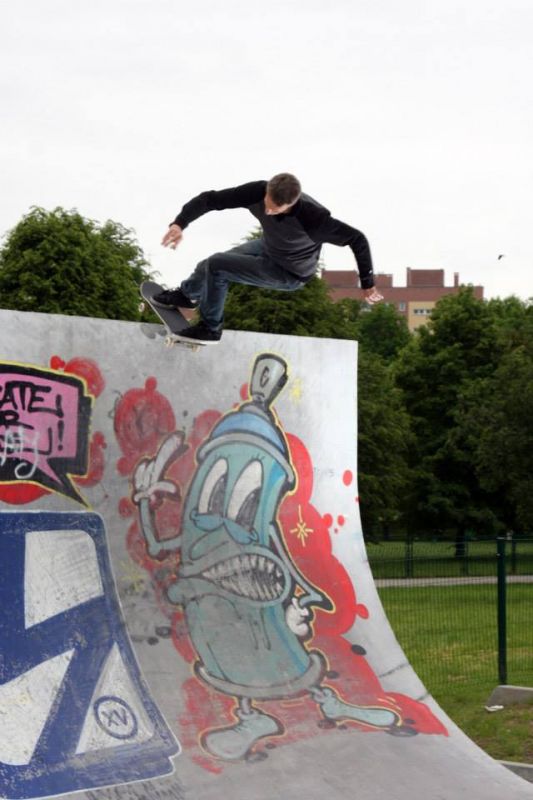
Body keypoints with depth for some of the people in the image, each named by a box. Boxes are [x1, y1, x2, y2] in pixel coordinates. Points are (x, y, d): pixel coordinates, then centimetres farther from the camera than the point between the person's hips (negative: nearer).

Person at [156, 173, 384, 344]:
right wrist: (180, 223, -42)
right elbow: (210, 199, -27)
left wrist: (367, 284, -26)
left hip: (289, 274, -5)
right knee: (209, 265, 17)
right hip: (267, 246, 5)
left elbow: (357, 240, -31)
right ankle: (188, 295, 55)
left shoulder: (313, 219, -42)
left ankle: (210, 328, 7)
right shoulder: (257, 192, -31)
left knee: (217, 267, -17)